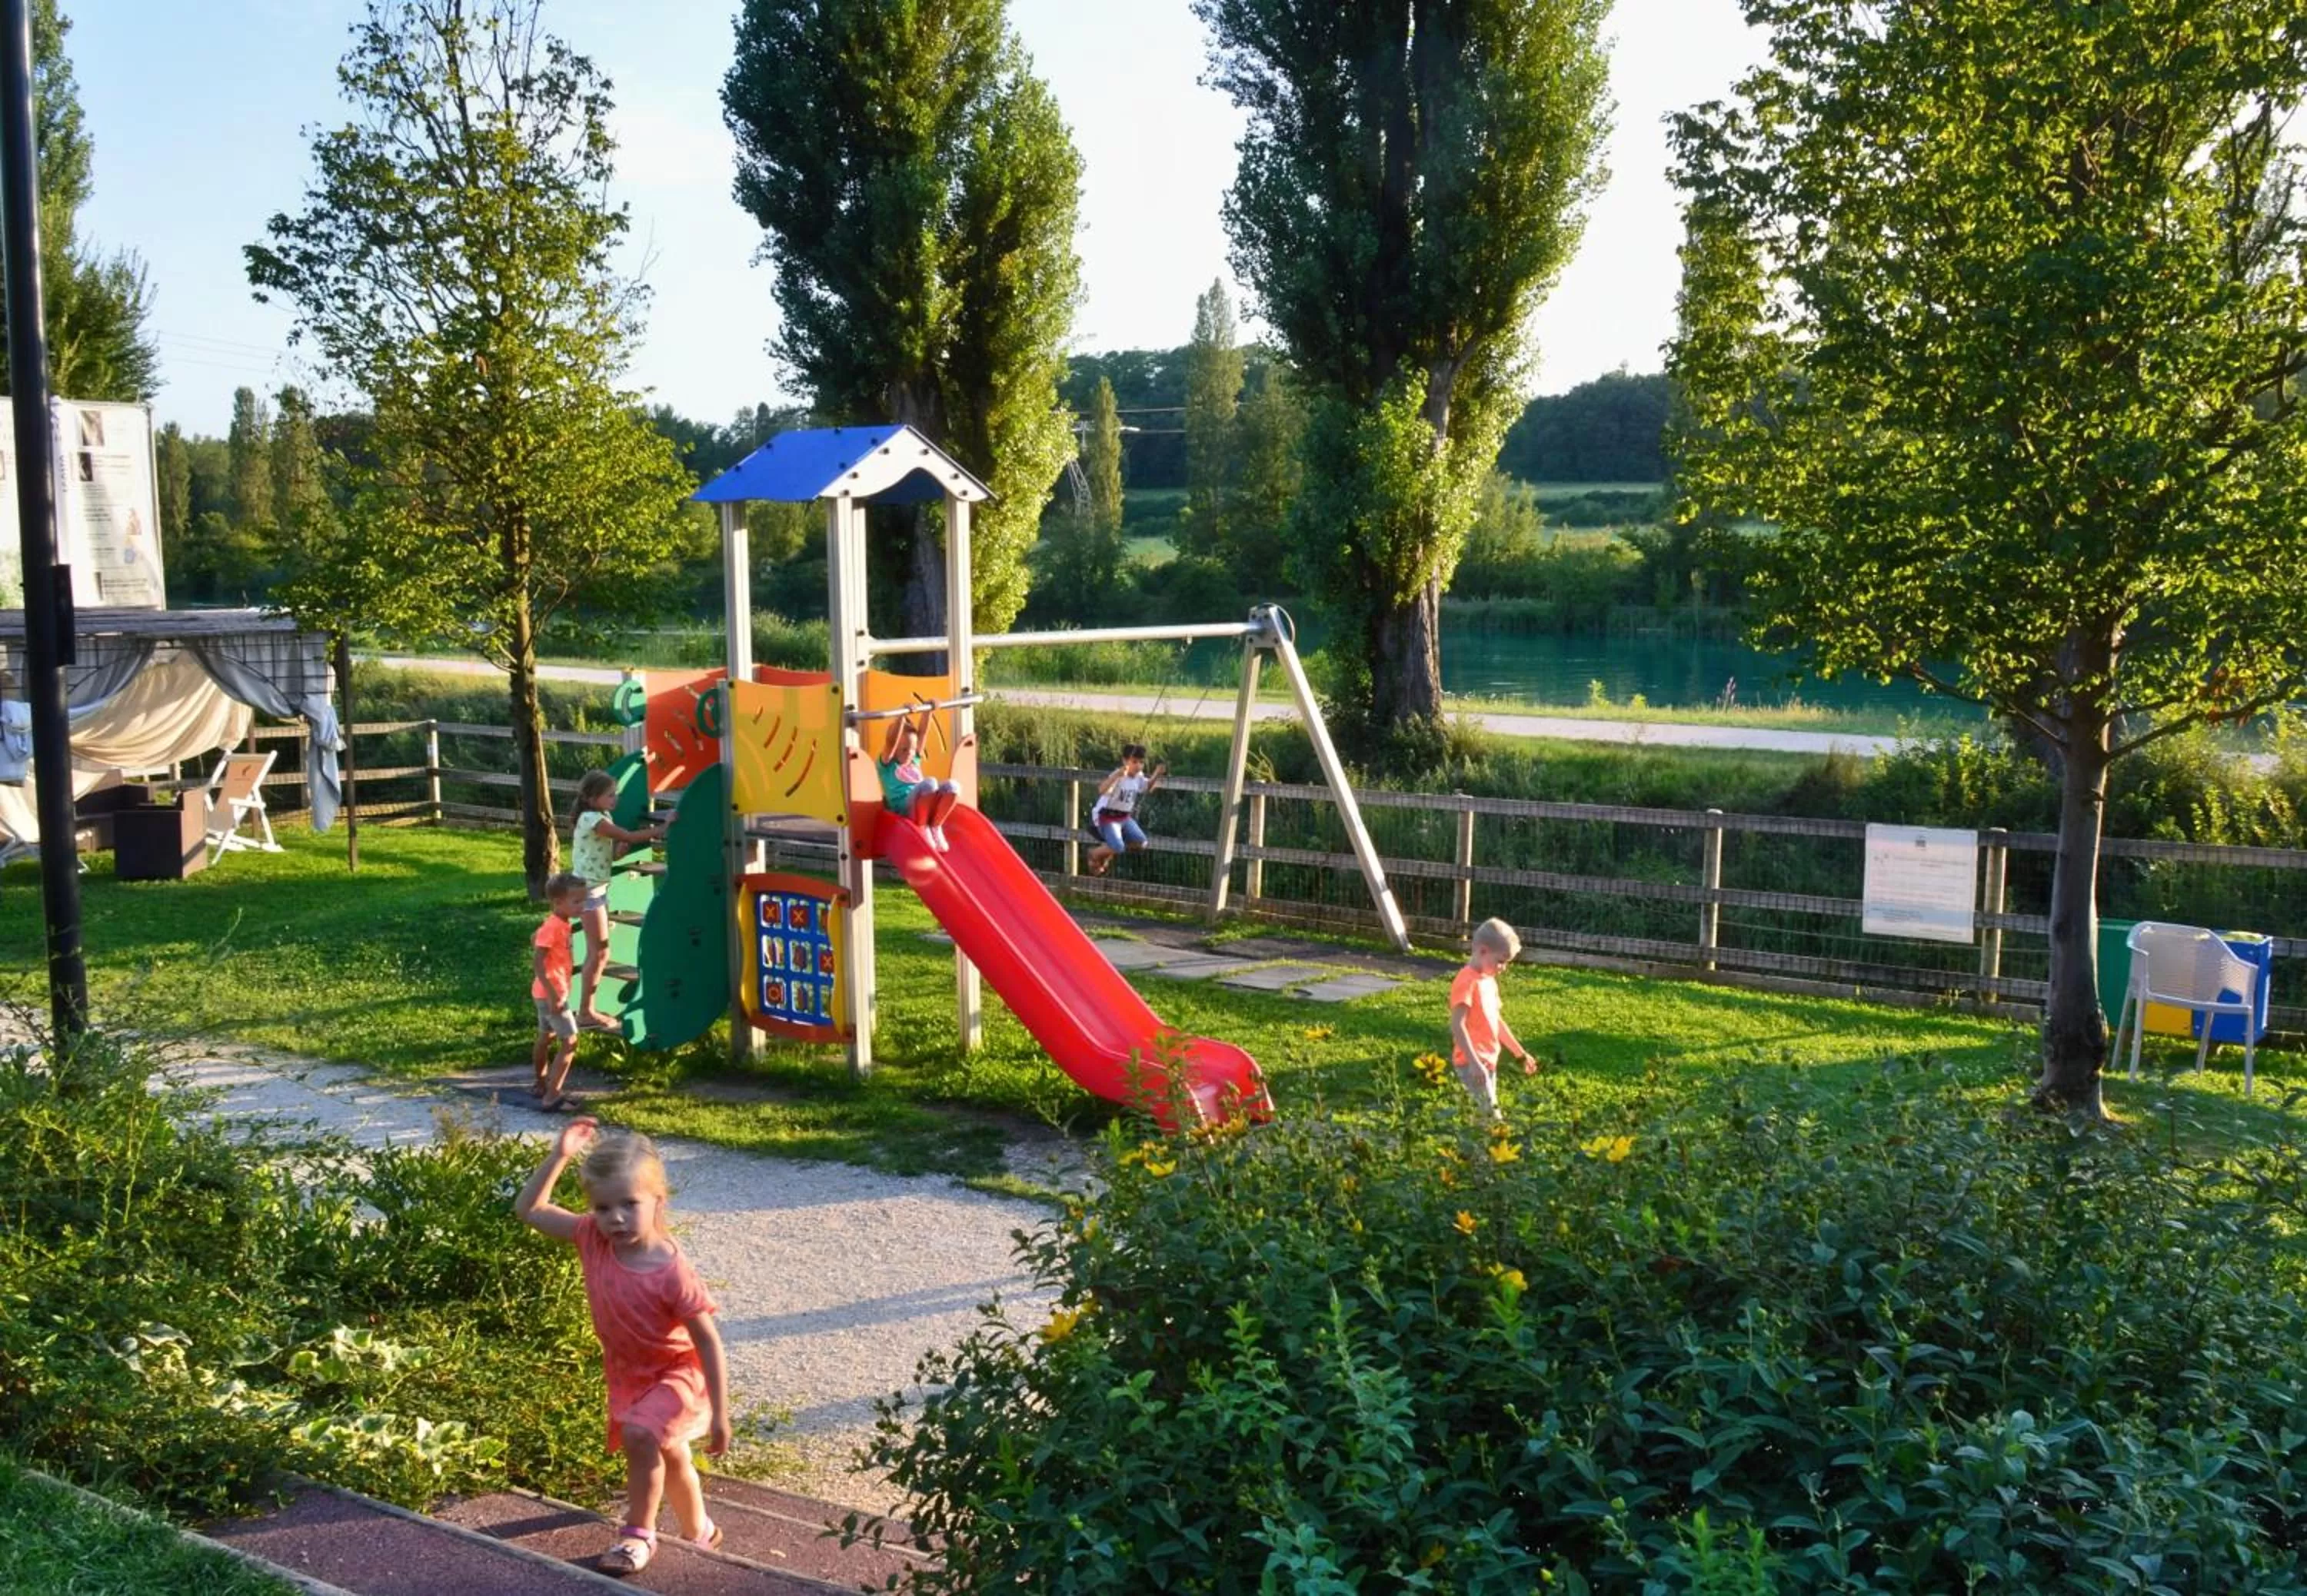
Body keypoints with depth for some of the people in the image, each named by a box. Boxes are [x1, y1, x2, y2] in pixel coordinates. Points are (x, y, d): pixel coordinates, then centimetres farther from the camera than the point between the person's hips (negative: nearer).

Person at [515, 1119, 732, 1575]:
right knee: (669, 1455, 23)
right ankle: (698, 1531, 46)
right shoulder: (593, 1237, -17)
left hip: (677, 1372, -6)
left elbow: (708, 1341, -26)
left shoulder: (671, 1272, -33)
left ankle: (639, 1533, -9)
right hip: (628, 1373, 7)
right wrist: (559, 1155, -23)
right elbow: (530, 1209, -9)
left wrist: (719, 1414, -23)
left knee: (639, 1434, -29)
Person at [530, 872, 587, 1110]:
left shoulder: (560, 923, 4)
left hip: (548, 992, 10)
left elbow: (535, 939, 20)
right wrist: (552, 994, -30)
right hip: (552, 994, -10)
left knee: (546, 1037, 22)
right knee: (570, 1042, -11)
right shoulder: (553, 928, -25)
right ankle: (551, 1096, -15)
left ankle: (540, 1084, 38)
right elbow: (537, 962, -28)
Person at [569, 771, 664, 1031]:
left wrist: (645, 836, -4)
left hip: (598, 889, 10)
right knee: (600, 953, -5)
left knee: (596, 952, 12)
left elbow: (615, 852, 9)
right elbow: (629, 837, -21)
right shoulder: (592, 820, -18)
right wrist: (662, 829, -17)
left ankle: (588, 1010, 17)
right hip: (589, 890, -10)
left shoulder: (600, 818, 12)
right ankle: (586, 1013, 1)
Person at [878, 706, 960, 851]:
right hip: (904, 809, -6)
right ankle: (923, 830, -19)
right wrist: (902, 716, -22)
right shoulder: (887, 764, 6)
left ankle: (936, 827, -10)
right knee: (930, 783, -34)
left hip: (926, 806, 6)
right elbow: (892, 741, -12)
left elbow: (922, 732, 16)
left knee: (952, 787, -24)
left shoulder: (914, 760, 24)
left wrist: (927, 711, 3)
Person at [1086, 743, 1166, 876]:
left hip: (1125, 817, 8)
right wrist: (1117, 775, -57)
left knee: (1141, 842, -2)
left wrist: (1156, 775, 0)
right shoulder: (1118, 776, -25)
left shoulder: (1139, 777, -2)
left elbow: (1147, 789, 19)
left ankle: (1108, 854, 18)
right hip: (1107, 817, -8)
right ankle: (1094, 854, 10)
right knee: (1117, 847, -23)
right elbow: (1102, 790, -43)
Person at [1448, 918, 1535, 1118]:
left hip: (1489, 1061, 9)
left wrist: (1521, 1053, 26)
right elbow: (1457, 1026, -21)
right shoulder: (1467, 981, -16)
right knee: (1491, 1118, -14)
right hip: (1472, 1064, -9)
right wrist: (1474, 1062, -27)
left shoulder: (1489, 981, 14)